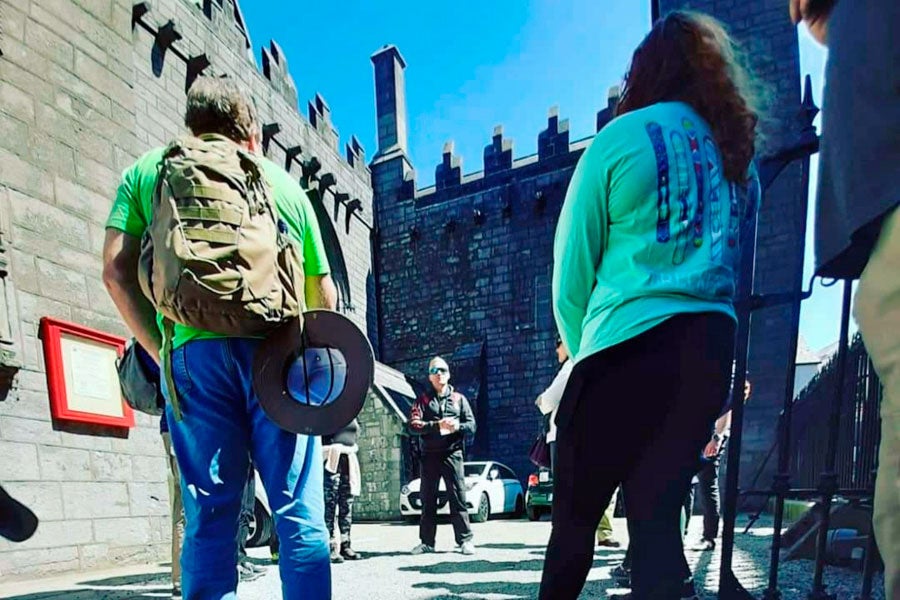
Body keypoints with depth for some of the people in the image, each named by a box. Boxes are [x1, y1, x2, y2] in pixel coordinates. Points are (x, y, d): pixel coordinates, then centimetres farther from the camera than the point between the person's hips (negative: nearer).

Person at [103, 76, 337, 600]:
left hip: (194, 347, 1)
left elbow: (117, 272, 6)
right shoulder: (285, 182, 20)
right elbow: (325, 297, 20)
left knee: (210, 516, 5)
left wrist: (160, 350, 11)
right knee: (300, 513, 3)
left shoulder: (147, 170, 18)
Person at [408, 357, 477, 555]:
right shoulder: (423, 400, 9)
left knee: (458, 497, -4)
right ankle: (427, 542, 14)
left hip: (452, 454, -1)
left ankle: (465, 540, 2)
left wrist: (457, 426, -15)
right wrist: (437, 425, -18)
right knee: (428, 499, 6)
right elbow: (413, 425, -5)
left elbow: (471, 425, 6)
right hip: (429, 455, 1)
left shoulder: (459, 399, 12)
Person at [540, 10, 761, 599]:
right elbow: (739, 268, 20)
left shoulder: (622, 138, 1)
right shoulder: (742, 154, 18)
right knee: (658, 512, 9)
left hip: (632, 345, -5)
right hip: (711, 348, 6)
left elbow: (570, 275, -1)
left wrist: (585, 353, 12)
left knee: (576, 514, 6)